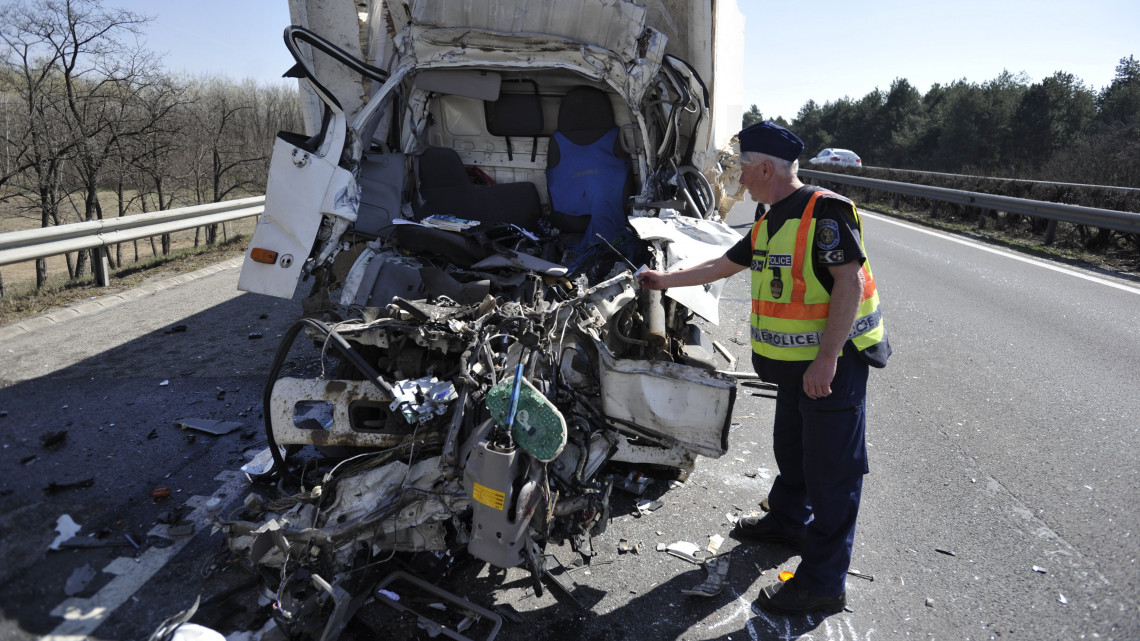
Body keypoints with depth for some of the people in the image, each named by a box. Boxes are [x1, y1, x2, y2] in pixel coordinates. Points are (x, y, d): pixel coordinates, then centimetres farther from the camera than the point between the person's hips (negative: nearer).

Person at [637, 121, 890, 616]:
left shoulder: (825, 212, -18)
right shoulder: (769, 223, 11)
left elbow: (850, 282, -24)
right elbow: (723, 265, 22)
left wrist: (826, 359, -27)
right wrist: (666, 280, 26)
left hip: (833, 361, -9)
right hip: (796, 362, 9)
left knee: (831, 468, -2)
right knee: (791, 449, 24)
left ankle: (823, 583, 7)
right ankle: (788, 520, 46)